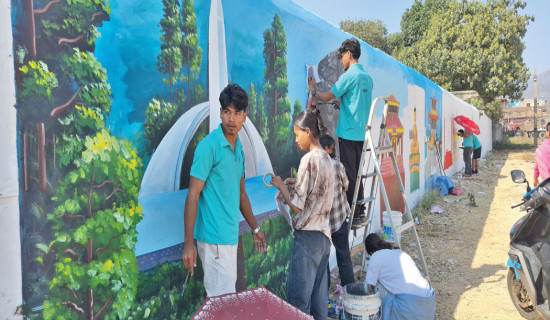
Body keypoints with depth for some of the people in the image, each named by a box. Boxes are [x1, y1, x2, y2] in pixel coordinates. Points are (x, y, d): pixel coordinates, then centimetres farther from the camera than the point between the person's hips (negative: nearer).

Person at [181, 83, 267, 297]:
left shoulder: (239, 148, 10)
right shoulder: (209, 146, -14)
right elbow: (193, 195, -16)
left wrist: (255, 228, 22)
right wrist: (189, 244, -18)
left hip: (231, 234, 8)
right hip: (214, 237, -8)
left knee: (228, 293, 18)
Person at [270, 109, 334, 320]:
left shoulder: (309, 159, -16)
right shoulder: (326, 159, 10)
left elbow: (297, 206, -16)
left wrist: (280, 185, -3)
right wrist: (295, 184, 14)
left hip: (307, 235, -9)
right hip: (324, 235, 9)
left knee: (298, 296, 3)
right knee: (319, 296, 15)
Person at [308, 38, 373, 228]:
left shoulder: (349, 75, -11)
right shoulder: (367, 77, 14)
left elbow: (327, 97, -7)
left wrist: (313, 91, 11)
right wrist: (341, 103, 27)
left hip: (348, 133, -8)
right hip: (361, 133, 8)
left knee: (349, 175, -3)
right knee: (356, 174, 14)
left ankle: (353, 216, 3)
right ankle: (360, 213, 21)